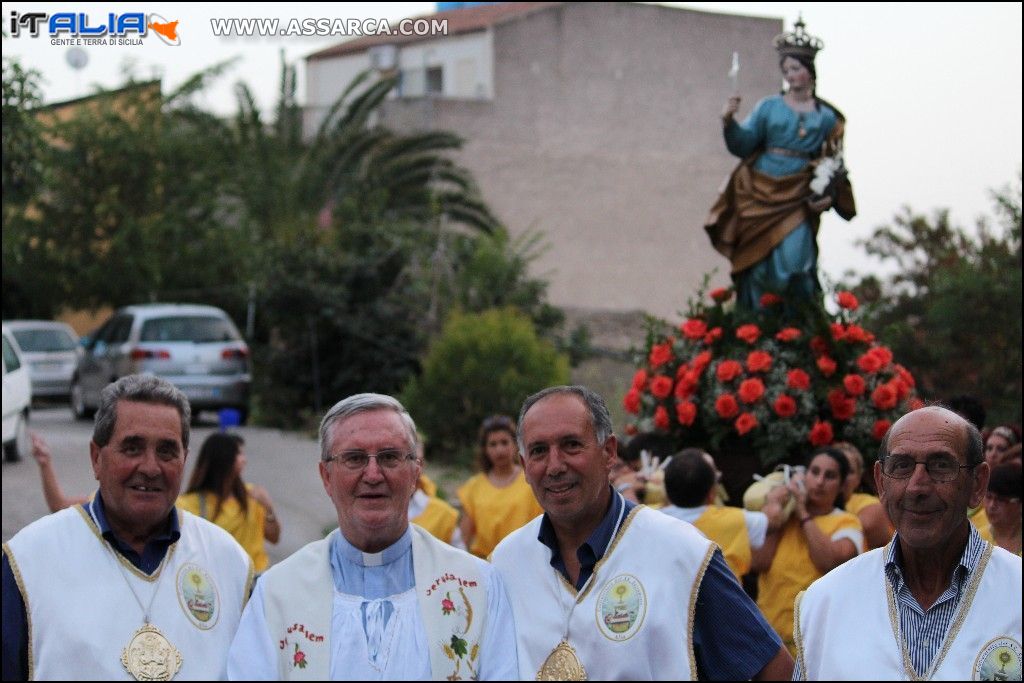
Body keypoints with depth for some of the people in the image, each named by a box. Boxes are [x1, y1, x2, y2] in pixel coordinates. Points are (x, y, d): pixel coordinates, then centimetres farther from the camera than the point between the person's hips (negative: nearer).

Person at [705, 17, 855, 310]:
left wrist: (829, 196, -9)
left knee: (793, 261, -16)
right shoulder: (769, 107, 7)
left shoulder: (827, 117, 8)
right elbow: (744, 145, -1)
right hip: (761, 194, 1)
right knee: (756, 262, -1)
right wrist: (729, 122, -18)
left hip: (799, 199, -1)